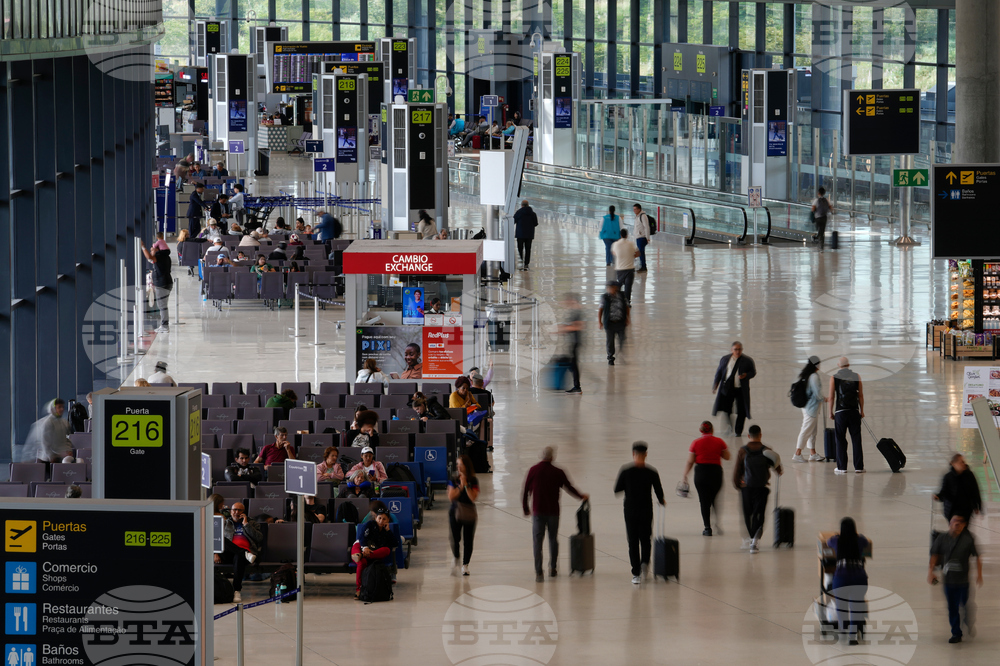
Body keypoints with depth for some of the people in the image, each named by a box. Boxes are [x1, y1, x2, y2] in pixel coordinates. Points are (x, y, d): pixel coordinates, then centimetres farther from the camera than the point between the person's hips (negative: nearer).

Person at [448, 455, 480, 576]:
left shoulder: (473, 481, -3)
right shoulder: (454, 480, 1)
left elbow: (473, 498, -13)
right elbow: (450, 497, -6)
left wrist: (466, 485, -17)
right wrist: (460, 487, -14)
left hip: (469, 514, -1)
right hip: (455, 512, 1)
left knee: (468, 540, -2)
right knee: (455, 538, -2)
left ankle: (465, 565, 6)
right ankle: (455, 558, 27)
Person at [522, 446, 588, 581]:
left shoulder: (533, 471, -4)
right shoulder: (557, 472, -4)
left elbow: (525, 491, -1)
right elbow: (569, 488, 7)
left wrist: (525, 508, 13)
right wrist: (581, 496, 26)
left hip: (538, 511, -1)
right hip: (553, 511, 1)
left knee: (537, 541, -1)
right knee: (553, 539, 16)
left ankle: (538, 572, -9)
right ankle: (552, 568, 26)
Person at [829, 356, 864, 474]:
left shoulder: (834, 378, -1)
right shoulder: (856, 377, 4)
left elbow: (831, 397, -2)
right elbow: (861, 395, 5)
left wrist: (831, 412, 6)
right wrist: (862, 410, 12)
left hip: (840, 412, -2)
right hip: (854, 411, 2)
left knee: (841, 440, 3)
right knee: (856, 439, 4)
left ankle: (842, 467, 2)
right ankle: (858, 467, 2)